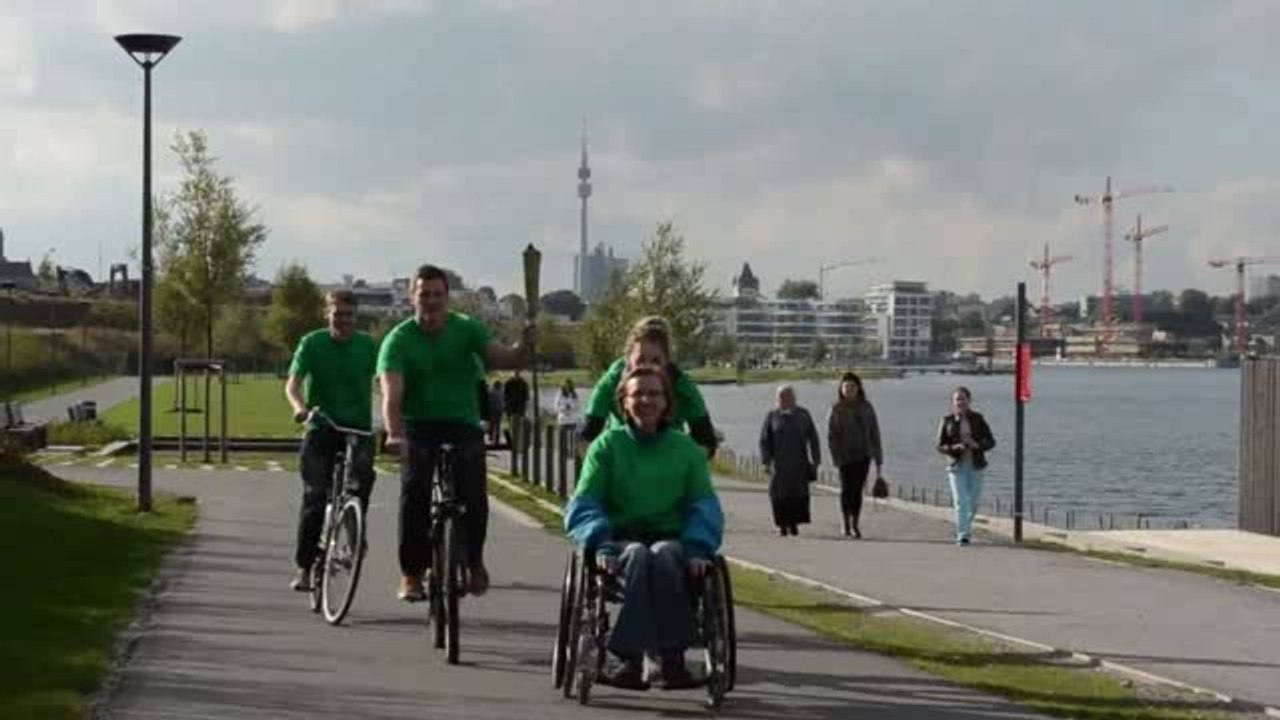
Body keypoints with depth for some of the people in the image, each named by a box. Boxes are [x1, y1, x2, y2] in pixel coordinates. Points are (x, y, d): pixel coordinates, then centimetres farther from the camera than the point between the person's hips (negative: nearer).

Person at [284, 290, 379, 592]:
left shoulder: (368, 345, 2)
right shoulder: (312, 343, -2)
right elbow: (293, 383, -12)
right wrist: (299, 406, -34)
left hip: (359, 428, 1)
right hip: (321, 428, -1)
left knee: (362, 475, -27)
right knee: (314, 498, -8)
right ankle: (305, 567, 0)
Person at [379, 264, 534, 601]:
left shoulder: (467, 329, 0)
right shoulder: (398, 340, -7)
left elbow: (501, 357, -12)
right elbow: (392, 393, -20)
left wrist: (523, 348, -35)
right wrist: (393, 434, -37)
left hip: (463, 424, 1)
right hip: (419, 425, -1)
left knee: (474, 492, -18)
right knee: (414, 491, -20)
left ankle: (474, 560, 7)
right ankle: (411, 573, -8)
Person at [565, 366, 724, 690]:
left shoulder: (686, 449, 14)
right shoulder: (607, 445, 10)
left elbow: (704, 504, 7)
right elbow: (583, 504, 3)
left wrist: (697, 548, -13)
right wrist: (600, 544, -16)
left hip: (672, 541, 1)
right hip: (621, 540, 0)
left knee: (662, 555, -36)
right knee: (637, 556, -36)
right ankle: (670, 659, -43)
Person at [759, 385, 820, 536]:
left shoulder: (803, 415, 7)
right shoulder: (772, 416, 5)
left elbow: (813, 438, 9)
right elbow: (764, 440, 4)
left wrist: (815, 460, 4)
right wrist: (766, 460, -5)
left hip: (799, 463, 1)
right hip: (779, 463, -1)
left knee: (798, 493, -8)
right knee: (780, 493, -5)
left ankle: (794, 523, 3)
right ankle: (782, 525, 4)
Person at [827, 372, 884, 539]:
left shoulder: (866, 408, 4)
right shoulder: (837, 410, -2)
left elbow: (874, 434, 7)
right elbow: (832, 436, -4)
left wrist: (879, 460, 4)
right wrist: (837, 458, -14)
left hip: (863, 456, 2)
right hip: (846, 456, -1)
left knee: (857, 489, 3)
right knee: (847, 489, 2)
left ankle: (855, 525, 10)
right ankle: (846, 524, 13)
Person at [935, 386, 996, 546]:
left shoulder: (977, 419, 2)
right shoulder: (947, 420, -1)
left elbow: (991, 442, 2)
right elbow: (940, 446, 1)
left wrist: (977, 445, -18)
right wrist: (954, 448, -18)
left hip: (975, 466, 2)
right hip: (957, 466, -2)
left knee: (974, 503, 10)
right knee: (961, 502, -12)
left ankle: (963, 529, 32)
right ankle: (962, 536, -10)